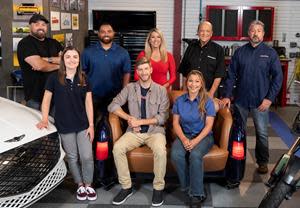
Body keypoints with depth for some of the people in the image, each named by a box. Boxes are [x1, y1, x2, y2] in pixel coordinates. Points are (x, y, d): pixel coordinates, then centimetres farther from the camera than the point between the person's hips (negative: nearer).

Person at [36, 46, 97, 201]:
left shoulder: (84, 79, 2)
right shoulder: (54, 78, -5)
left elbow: (88, 103, 2)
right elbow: (46, 100, 0)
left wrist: (91, 125, -3)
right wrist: (44, 120, -12)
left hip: (83, 125, 1)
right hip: (64, 126, -1)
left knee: (87, 157, -1)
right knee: (72, 158, 9)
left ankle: (88, 185, 21)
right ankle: (80, 185, 28)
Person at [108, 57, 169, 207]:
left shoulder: (161, 90, 0)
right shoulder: (130, 88, 5)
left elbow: (163, 117, -6)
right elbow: (113, 106, 0)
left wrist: (140, 121, -14)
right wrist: (129, 118, -12)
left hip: (155, 131, -2)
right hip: (134, 132, 2)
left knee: (160, 150, -33)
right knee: (117, 148, -25)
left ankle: (158, 188, -12)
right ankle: (126, 187, -9)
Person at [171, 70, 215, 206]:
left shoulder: (207, 101, -2)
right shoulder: (179, 101, 7)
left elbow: (208, 125, -7)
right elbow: (176, 123, 3)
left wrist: (195, 141, -19)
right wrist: (184, 139, -14)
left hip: (203, 136, -2)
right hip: (184, 135, 3)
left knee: (195, 155, -34)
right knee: (175, 154, -30)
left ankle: (197, 193, -19)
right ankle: (187, 187, -10)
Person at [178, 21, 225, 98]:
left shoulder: (218, 49, -1)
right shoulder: (191, 47, 9)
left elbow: (219, 75, -6)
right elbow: (184, 72, 12)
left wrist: (211, 92, -12)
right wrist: (184, 90, 5)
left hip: (208, 91, -2)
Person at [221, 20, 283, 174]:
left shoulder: (270, 53, 0)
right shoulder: (240, 52, 4)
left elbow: (278, 77, -2)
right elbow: (231, 75, 3)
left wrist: (269, 99, -10)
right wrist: (227, 96, -6)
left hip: (261, 102, -2)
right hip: (240, 99, 2)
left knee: (262, 133, 7)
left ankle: (262, 162, 24)